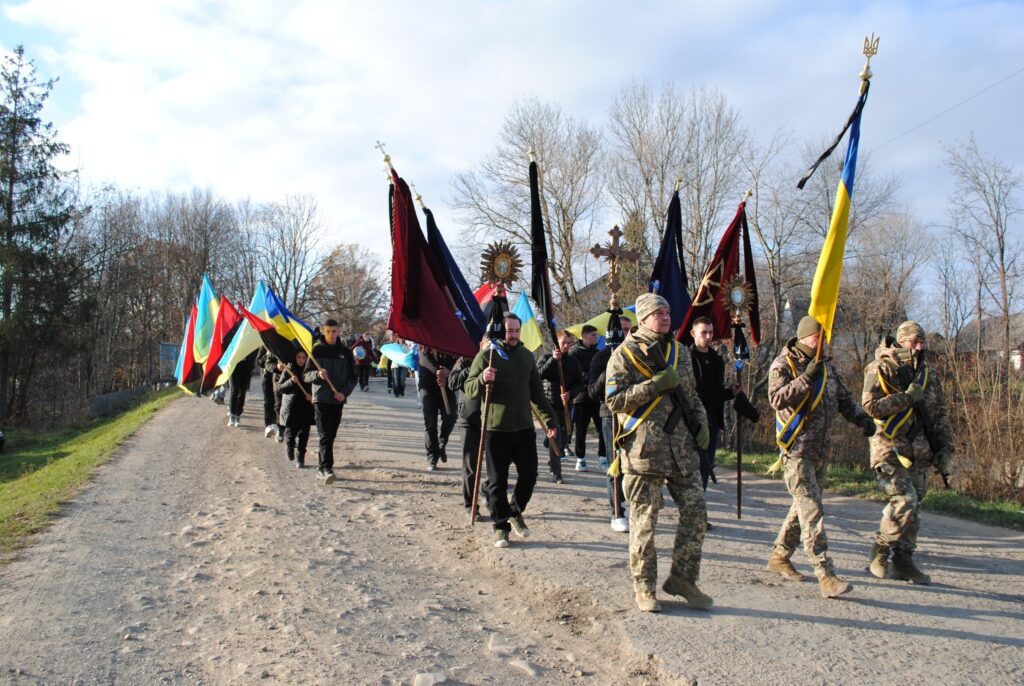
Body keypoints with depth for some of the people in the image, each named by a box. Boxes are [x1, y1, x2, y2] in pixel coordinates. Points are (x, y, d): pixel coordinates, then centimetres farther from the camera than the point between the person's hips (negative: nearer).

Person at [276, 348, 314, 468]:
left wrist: (312, 396, -6)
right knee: (291, 432, 0)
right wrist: (291, 381, -18)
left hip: (306, 407, 1)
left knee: (303, 434, -1)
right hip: (291, 407, -1)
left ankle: (300, 459, 9)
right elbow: (279, 387, -3)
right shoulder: (288, 369, 0)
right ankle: (289, 446, 33)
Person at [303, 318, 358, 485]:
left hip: (338, 400, 3)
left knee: (331, 435, 8)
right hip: (320, 399, -3)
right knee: (325, 435, -13)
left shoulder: (345, 352, 8)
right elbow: (306, 376, 3)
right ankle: (326, 468, -20)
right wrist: (317, 374, -19)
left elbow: (352, 378, 10)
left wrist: (344, 392, -8)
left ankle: (321, 468, 19)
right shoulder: (317, 350, 3)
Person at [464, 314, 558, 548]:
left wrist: (549, 419, 15)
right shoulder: (486, 356, -3)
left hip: (524, 428, 4)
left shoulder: (527, 356, 12)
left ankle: (515, 512, 30)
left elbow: (537, 392, 18)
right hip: (496, 430, -4)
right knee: (497, 481, 4)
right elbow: (469, 389, -7)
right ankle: (501, 526, 16)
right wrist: (483, 378, -28)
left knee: (529, 475, 6)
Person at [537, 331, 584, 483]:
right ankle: (555, 472, -5)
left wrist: (570, 393, -14)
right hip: (550, 403, -4)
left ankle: (553, 463, 34)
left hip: (566, 404, 4)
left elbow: (579, 384, 5)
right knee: (555, 437, -10)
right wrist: (553, 360, -22)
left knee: (565, 437, 10)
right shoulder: (546, 358, 1)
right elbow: (538, 375, -16)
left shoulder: (573, 361, 8)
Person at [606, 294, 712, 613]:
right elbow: (614, 400, -12)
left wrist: (701, 422, 8)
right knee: (644, 520, 2)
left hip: (683, 445, 5)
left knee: (695, 511, 4)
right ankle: (644, 587, 15)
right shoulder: (625, 354, -3)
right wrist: (655, 384, -18)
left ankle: (682, 578, 20)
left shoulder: (679, 351, 16)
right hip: (644, 448, -5)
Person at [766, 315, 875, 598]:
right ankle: (825, 575, -14)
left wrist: (862, 418, 2)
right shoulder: (783, 365, -8)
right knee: (812, 510, -12)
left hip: (819, 448, 8)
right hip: (796, 449, -8)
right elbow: (777, 399, -23)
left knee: (804, 506, 14)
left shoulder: (825, 366, 14)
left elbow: (843, 398, 19)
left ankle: (780, 556, 28)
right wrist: (806, 378, -27)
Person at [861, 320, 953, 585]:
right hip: (890, 449, -6)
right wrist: (907, 398, -18)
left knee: (914, 507, 7)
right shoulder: (881, 369, -6)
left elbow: (939, 416, 18)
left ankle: (903, 560, 18)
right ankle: (879, 551, 2)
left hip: (919, 453, 6)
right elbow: (871, 406, -16)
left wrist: (945, 449, 11)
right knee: (904, 500, -17)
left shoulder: (928, 374, 13)